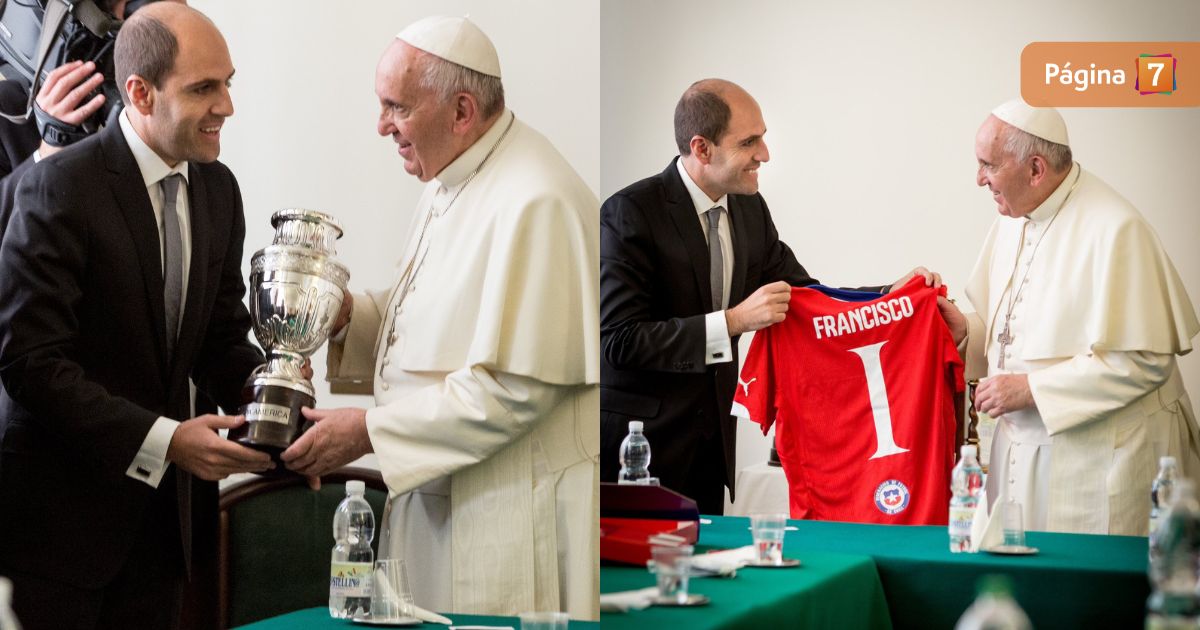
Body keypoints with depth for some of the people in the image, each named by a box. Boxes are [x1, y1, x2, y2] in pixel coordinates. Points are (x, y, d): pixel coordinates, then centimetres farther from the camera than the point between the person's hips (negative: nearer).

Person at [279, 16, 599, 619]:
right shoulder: (453, 181, 11)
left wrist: (369, 430, -20)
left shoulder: (533, 204, -22)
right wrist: (349, 315, 2)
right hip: (438, 491, 9)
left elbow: (512, 388, -24)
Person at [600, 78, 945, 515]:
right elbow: (619, 339, -22)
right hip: (639, 442, -6)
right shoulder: (630, 213, -16)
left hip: (712, 440, 6)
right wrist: (734, 321, -26)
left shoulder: (750, 210, 6)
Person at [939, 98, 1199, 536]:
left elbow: (1142, 361, -19)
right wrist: (967, 331, -1)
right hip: (1023, 445, 7)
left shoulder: (1114, 230, -16)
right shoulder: (1013, 219, 11)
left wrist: (1032, 389, -18)